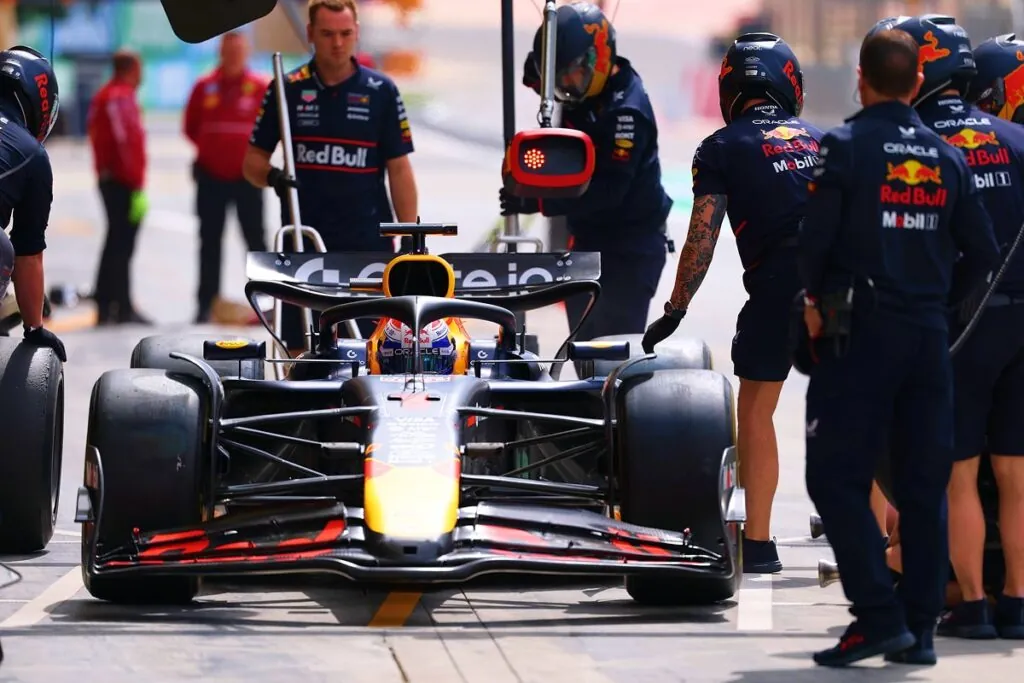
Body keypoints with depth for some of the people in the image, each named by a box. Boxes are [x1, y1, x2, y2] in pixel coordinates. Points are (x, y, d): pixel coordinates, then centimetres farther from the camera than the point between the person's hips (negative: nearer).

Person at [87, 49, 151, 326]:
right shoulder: (123, 98, -16)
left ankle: (104, 305, 21)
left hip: (107, 178, 10)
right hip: (124, 183, -10)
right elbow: (129, 143, -21)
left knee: (115, 241, 16)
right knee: (123, 243, -7)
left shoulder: (102, 97, 14)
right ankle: (124, 308, -6)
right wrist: (138, 187, -21)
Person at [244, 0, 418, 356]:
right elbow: (252, 160, 7)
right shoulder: (287, 90, 5)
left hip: (367, 245, -1)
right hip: (302, 243, 1)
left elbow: (399, 170, 3)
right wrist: (270, 176, -16)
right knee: (302, 353, 2)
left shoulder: (381, 91, 3)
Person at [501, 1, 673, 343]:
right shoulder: (582, 96, 4)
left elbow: (607, 189, -28)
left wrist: (538, 202, -33)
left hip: (630, 250, -9)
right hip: (588, 242, 9)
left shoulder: (626, 109, -23)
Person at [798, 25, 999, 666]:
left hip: (860, 328, -5)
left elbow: (816, 236, -12)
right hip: (929, 335, 5)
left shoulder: (847, 146, -7)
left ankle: (879, 615, -12)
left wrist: (817, 296, 6)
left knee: (837, 478, -1)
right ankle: (920, 629, 9)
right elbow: (982, 253, 8)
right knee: (925, 485, 9)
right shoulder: (948, 157, 8)